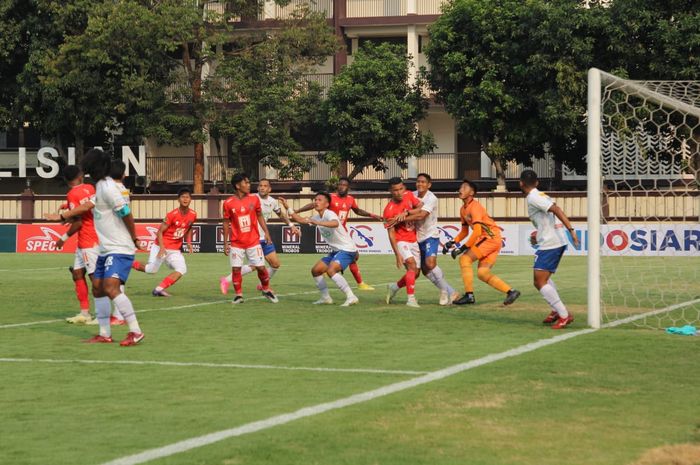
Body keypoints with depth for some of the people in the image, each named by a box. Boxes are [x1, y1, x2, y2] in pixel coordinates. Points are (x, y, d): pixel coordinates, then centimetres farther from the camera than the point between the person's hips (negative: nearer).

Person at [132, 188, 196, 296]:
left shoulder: (193, 215, -3)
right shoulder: (172, 215, -19)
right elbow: (160, 231, -15)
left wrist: (189, 243, 4)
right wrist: (162, 247, -27)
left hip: (175, 250, 5)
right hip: (162, 247, -5)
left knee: (182, 269, -14)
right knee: (152, 269, -6)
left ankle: (159, 289, -12)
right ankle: (131, 263, 20)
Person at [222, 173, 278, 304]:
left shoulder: (254, 199, -1)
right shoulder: (228, 203, -6)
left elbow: (259, 216, 11)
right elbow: (226, 223, 1)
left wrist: (266, 232, 2)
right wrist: (225, 242, 1)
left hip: (253, 241, 1)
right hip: (236, 243, -1)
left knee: (261, 267, 1)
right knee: (236, 269, -5)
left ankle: (266, 290, 23)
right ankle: (238, 295, 10)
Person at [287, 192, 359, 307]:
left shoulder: (329, 214, -19)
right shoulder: (317, 217, 9)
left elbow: (335, 223, -43)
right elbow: (301, 220, 24)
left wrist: (317, 222, -53)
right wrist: (288, 208, 17)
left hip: (347, 249, -10)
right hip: (336, 251, 10)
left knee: (331, 271, -29)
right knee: (315, 270, 9)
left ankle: (351, 297, -28)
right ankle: (326, 298, 21)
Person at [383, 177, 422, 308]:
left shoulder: (409, 195, -4)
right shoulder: (389, 210, -20)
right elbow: (391, 234, -18)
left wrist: (405, 214, -27)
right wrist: (398, 255, -24)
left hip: (414, 241, 6)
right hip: (401, 242, -6)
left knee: (416, 273, 8)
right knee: (412, 264, -27)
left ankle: (394, 287, 33)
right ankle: (411, 299, -25)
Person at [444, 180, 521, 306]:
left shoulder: (474, 207, -14)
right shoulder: (463, 209, 14)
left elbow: (477, 232, -23)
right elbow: (464, 231, 25)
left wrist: (463, 248, -21)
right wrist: (452, 242, 10)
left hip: (491, 237, -9)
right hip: (491, 240, 9)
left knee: (465, 259, -12)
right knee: (482, 273, 3)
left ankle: (469, 295, -12)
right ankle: (511, 291, 5)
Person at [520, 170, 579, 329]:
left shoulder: (533, 198, -11)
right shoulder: (542, 195, 18)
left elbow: (556, 209, -23)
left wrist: (571, 230, -30)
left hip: (549, 244, -10)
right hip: (559, 242, 10)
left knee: (539, 282, -9)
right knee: (544, 279, 23)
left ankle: (564, 315, -13)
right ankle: (557, 310, 18)